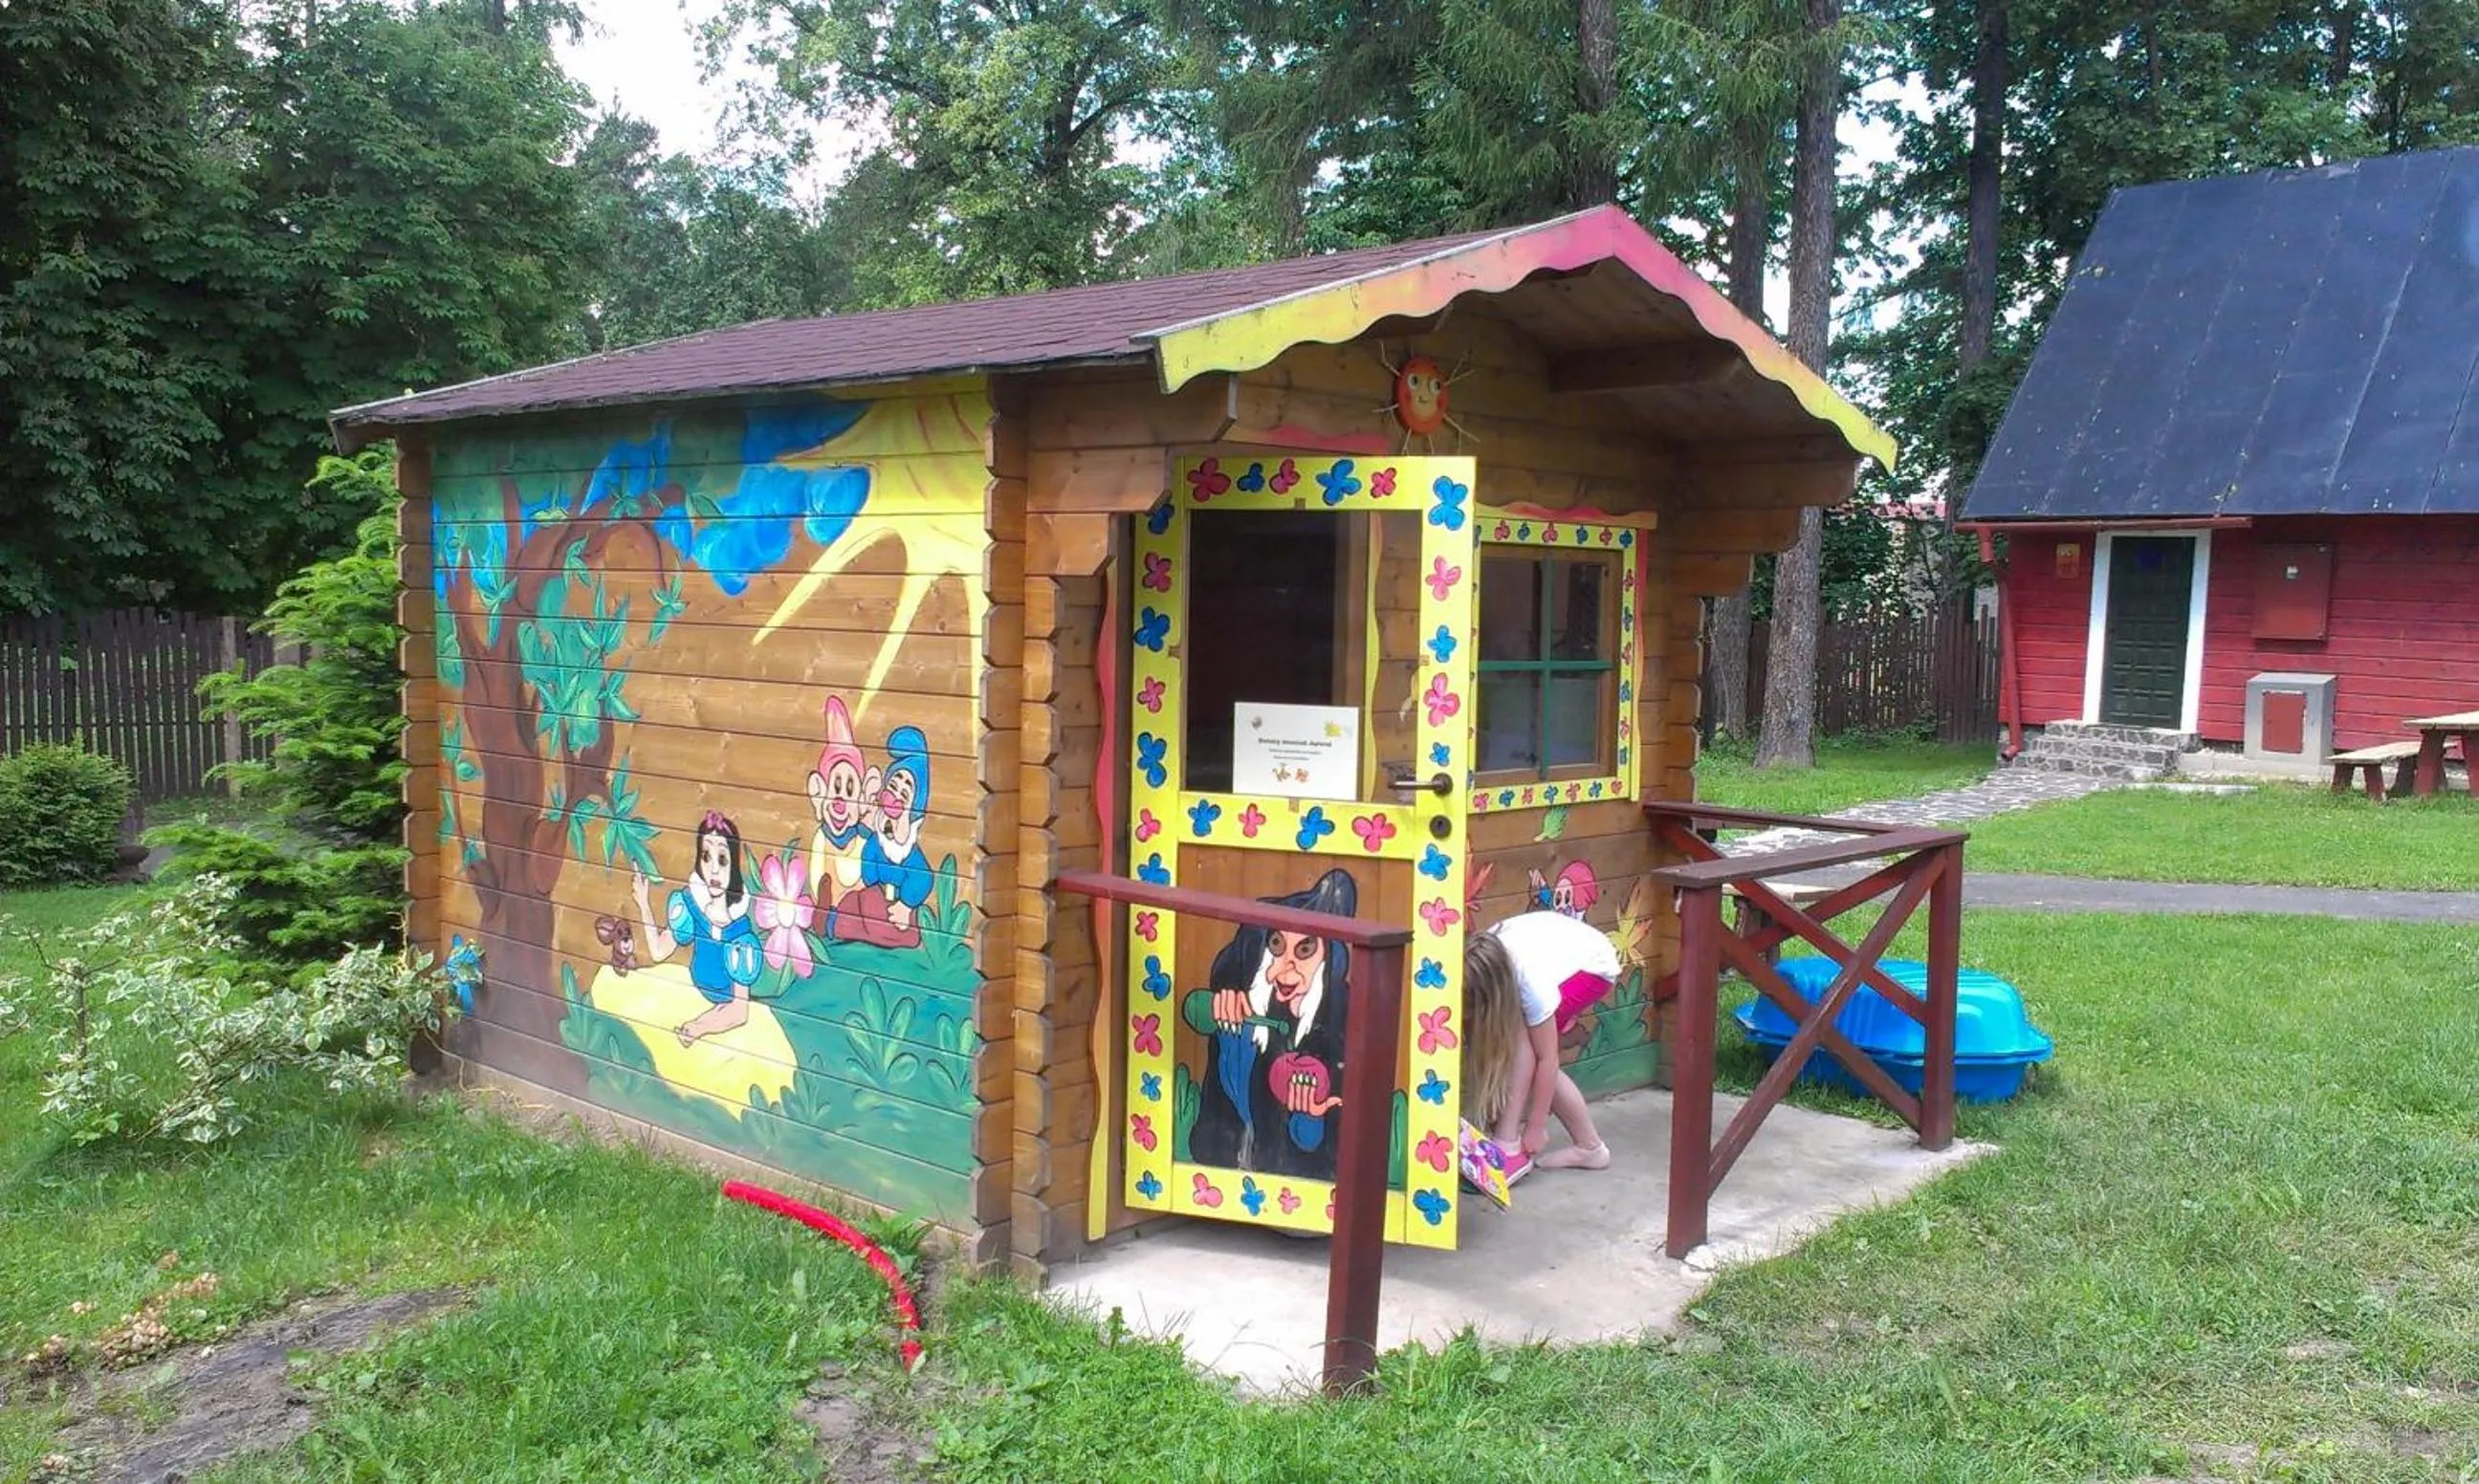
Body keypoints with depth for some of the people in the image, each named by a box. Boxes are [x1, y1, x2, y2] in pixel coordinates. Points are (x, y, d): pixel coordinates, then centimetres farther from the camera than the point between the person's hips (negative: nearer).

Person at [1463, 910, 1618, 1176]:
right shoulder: (1481, 964, -27)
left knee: (1520, 1033, -25)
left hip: (1593, 964, -6)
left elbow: (1547, 1058, -30)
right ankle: (1589, 1146, 10)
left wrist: (1536, 1127, -23)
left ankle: (1507, 1143, -23)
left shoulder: (1531, 981, -41)